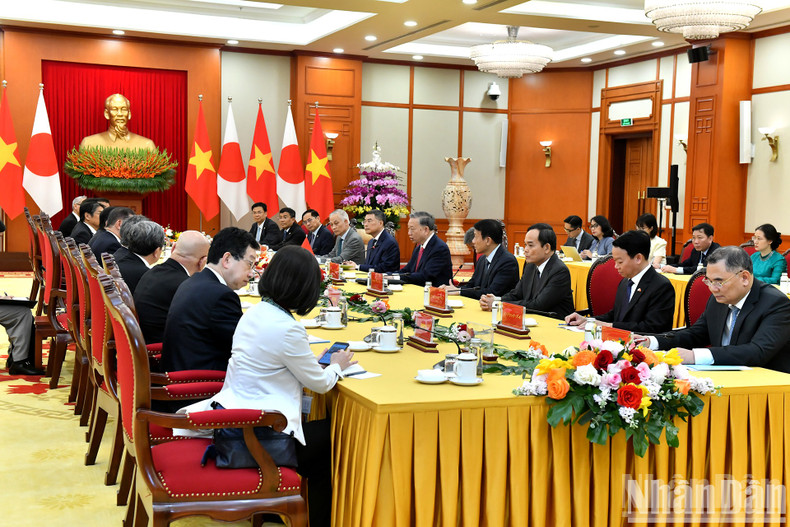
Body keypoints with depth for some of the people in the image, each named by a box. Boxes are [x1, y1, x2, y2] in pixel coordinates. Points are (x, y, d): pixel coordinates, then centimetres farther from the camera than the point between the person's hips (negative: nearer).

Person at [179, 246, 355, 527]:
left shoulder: (253, 313, 4)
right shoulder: (286, 328, -21)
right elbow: (320, 383, -8)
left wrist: (327, 364, 17)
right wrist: (337, 366, 13)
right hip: (256, 438, -8)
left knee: (321, 430, 20)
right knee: (334, 442, 10)